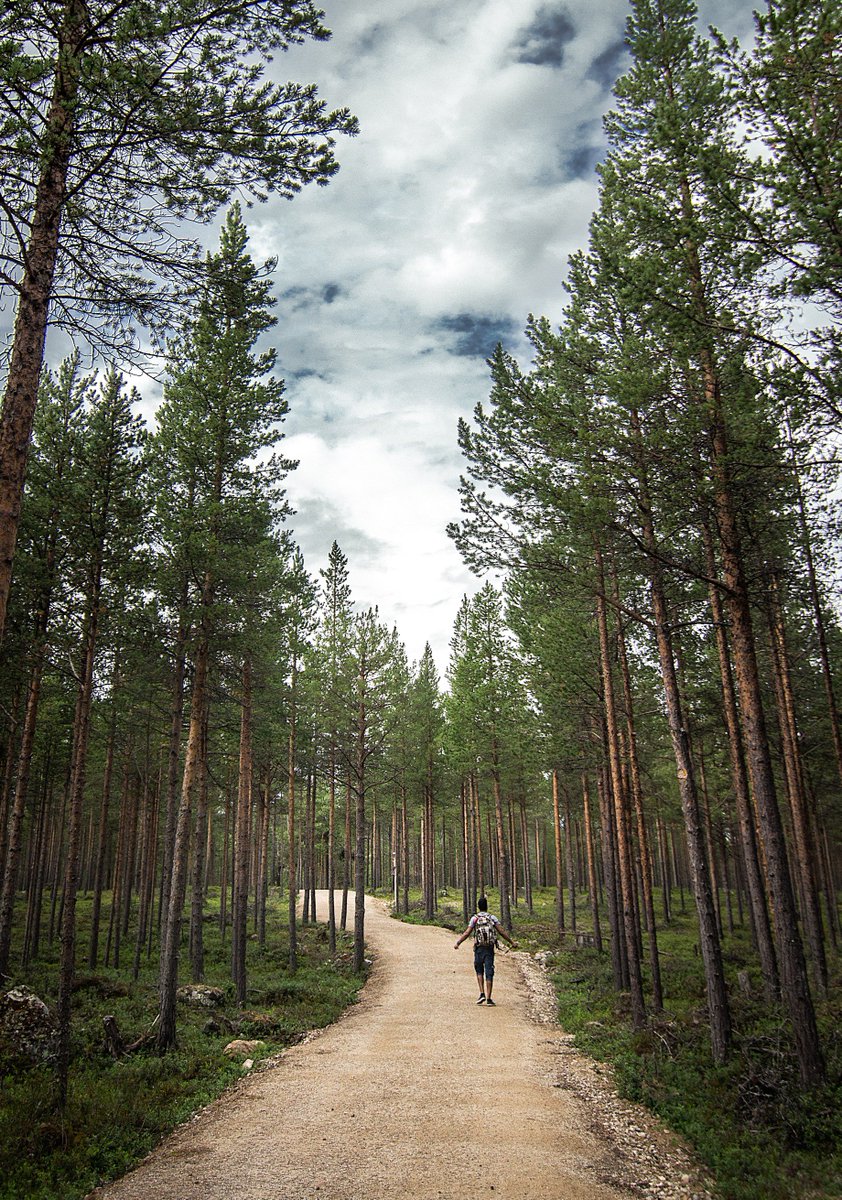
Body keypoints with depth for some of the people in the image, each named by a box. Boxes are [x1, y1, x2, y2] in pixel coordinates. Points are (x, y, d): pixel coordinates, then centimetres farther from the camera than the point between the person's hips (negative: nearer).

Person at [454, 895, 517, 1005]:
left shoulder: (474, 918, 0)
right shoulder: (492, 917, 4)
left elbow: (467, 933, -6)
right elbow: (502, 932, 0)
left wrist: (457, 943, 1)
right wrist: (512, 942, 6)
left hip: (479, 948, -1)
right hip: (490, 949, 1)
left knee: (479, 971, 16)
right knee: (489, 973, 2)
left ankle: (482, 994, 2)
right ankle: (488, 999, -1)